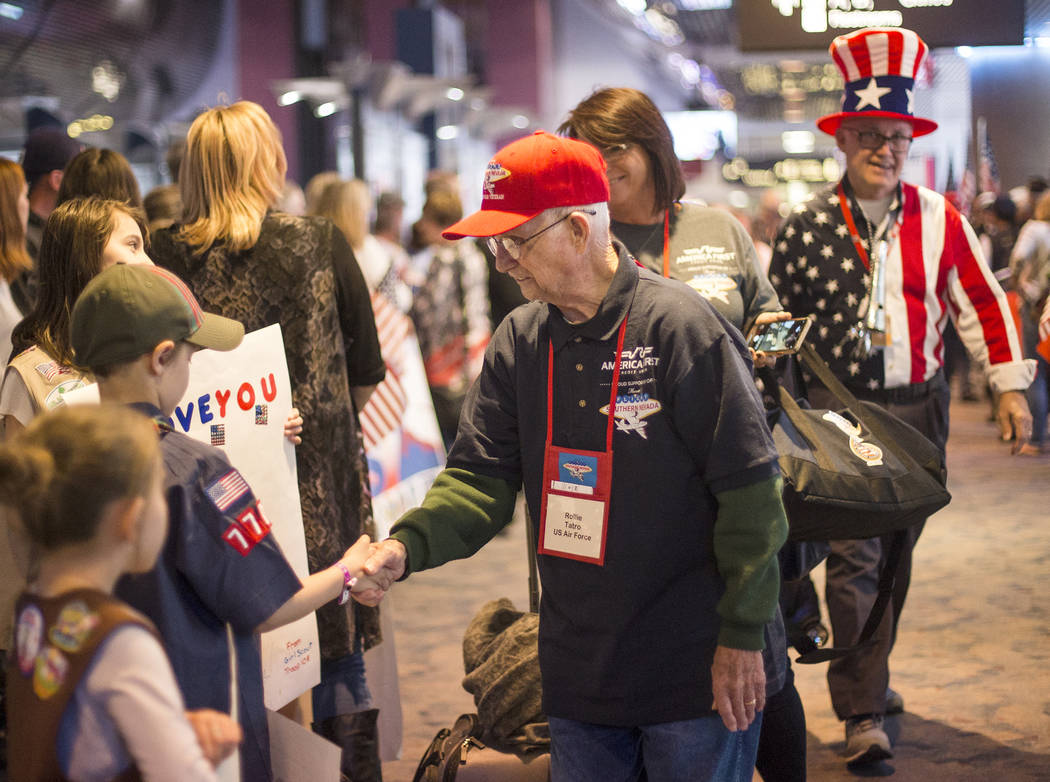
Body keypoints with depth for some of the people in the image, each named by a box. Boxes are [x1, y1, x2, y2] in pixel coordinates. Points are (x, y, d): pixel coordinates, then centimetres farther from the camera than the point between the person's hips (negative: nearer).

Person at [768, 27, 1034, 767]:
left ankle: (869, 673, 33)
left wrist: (1011, 386, 6)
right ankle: (863, 712, -8)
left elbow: (983, 301, 9)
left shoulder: (939, 219, 2)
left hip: (918, 407, 3)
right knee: (854, 555, -10)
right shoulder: (806, 226, -2)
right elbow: (778, 317, 9)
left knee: (899, 549, 13)